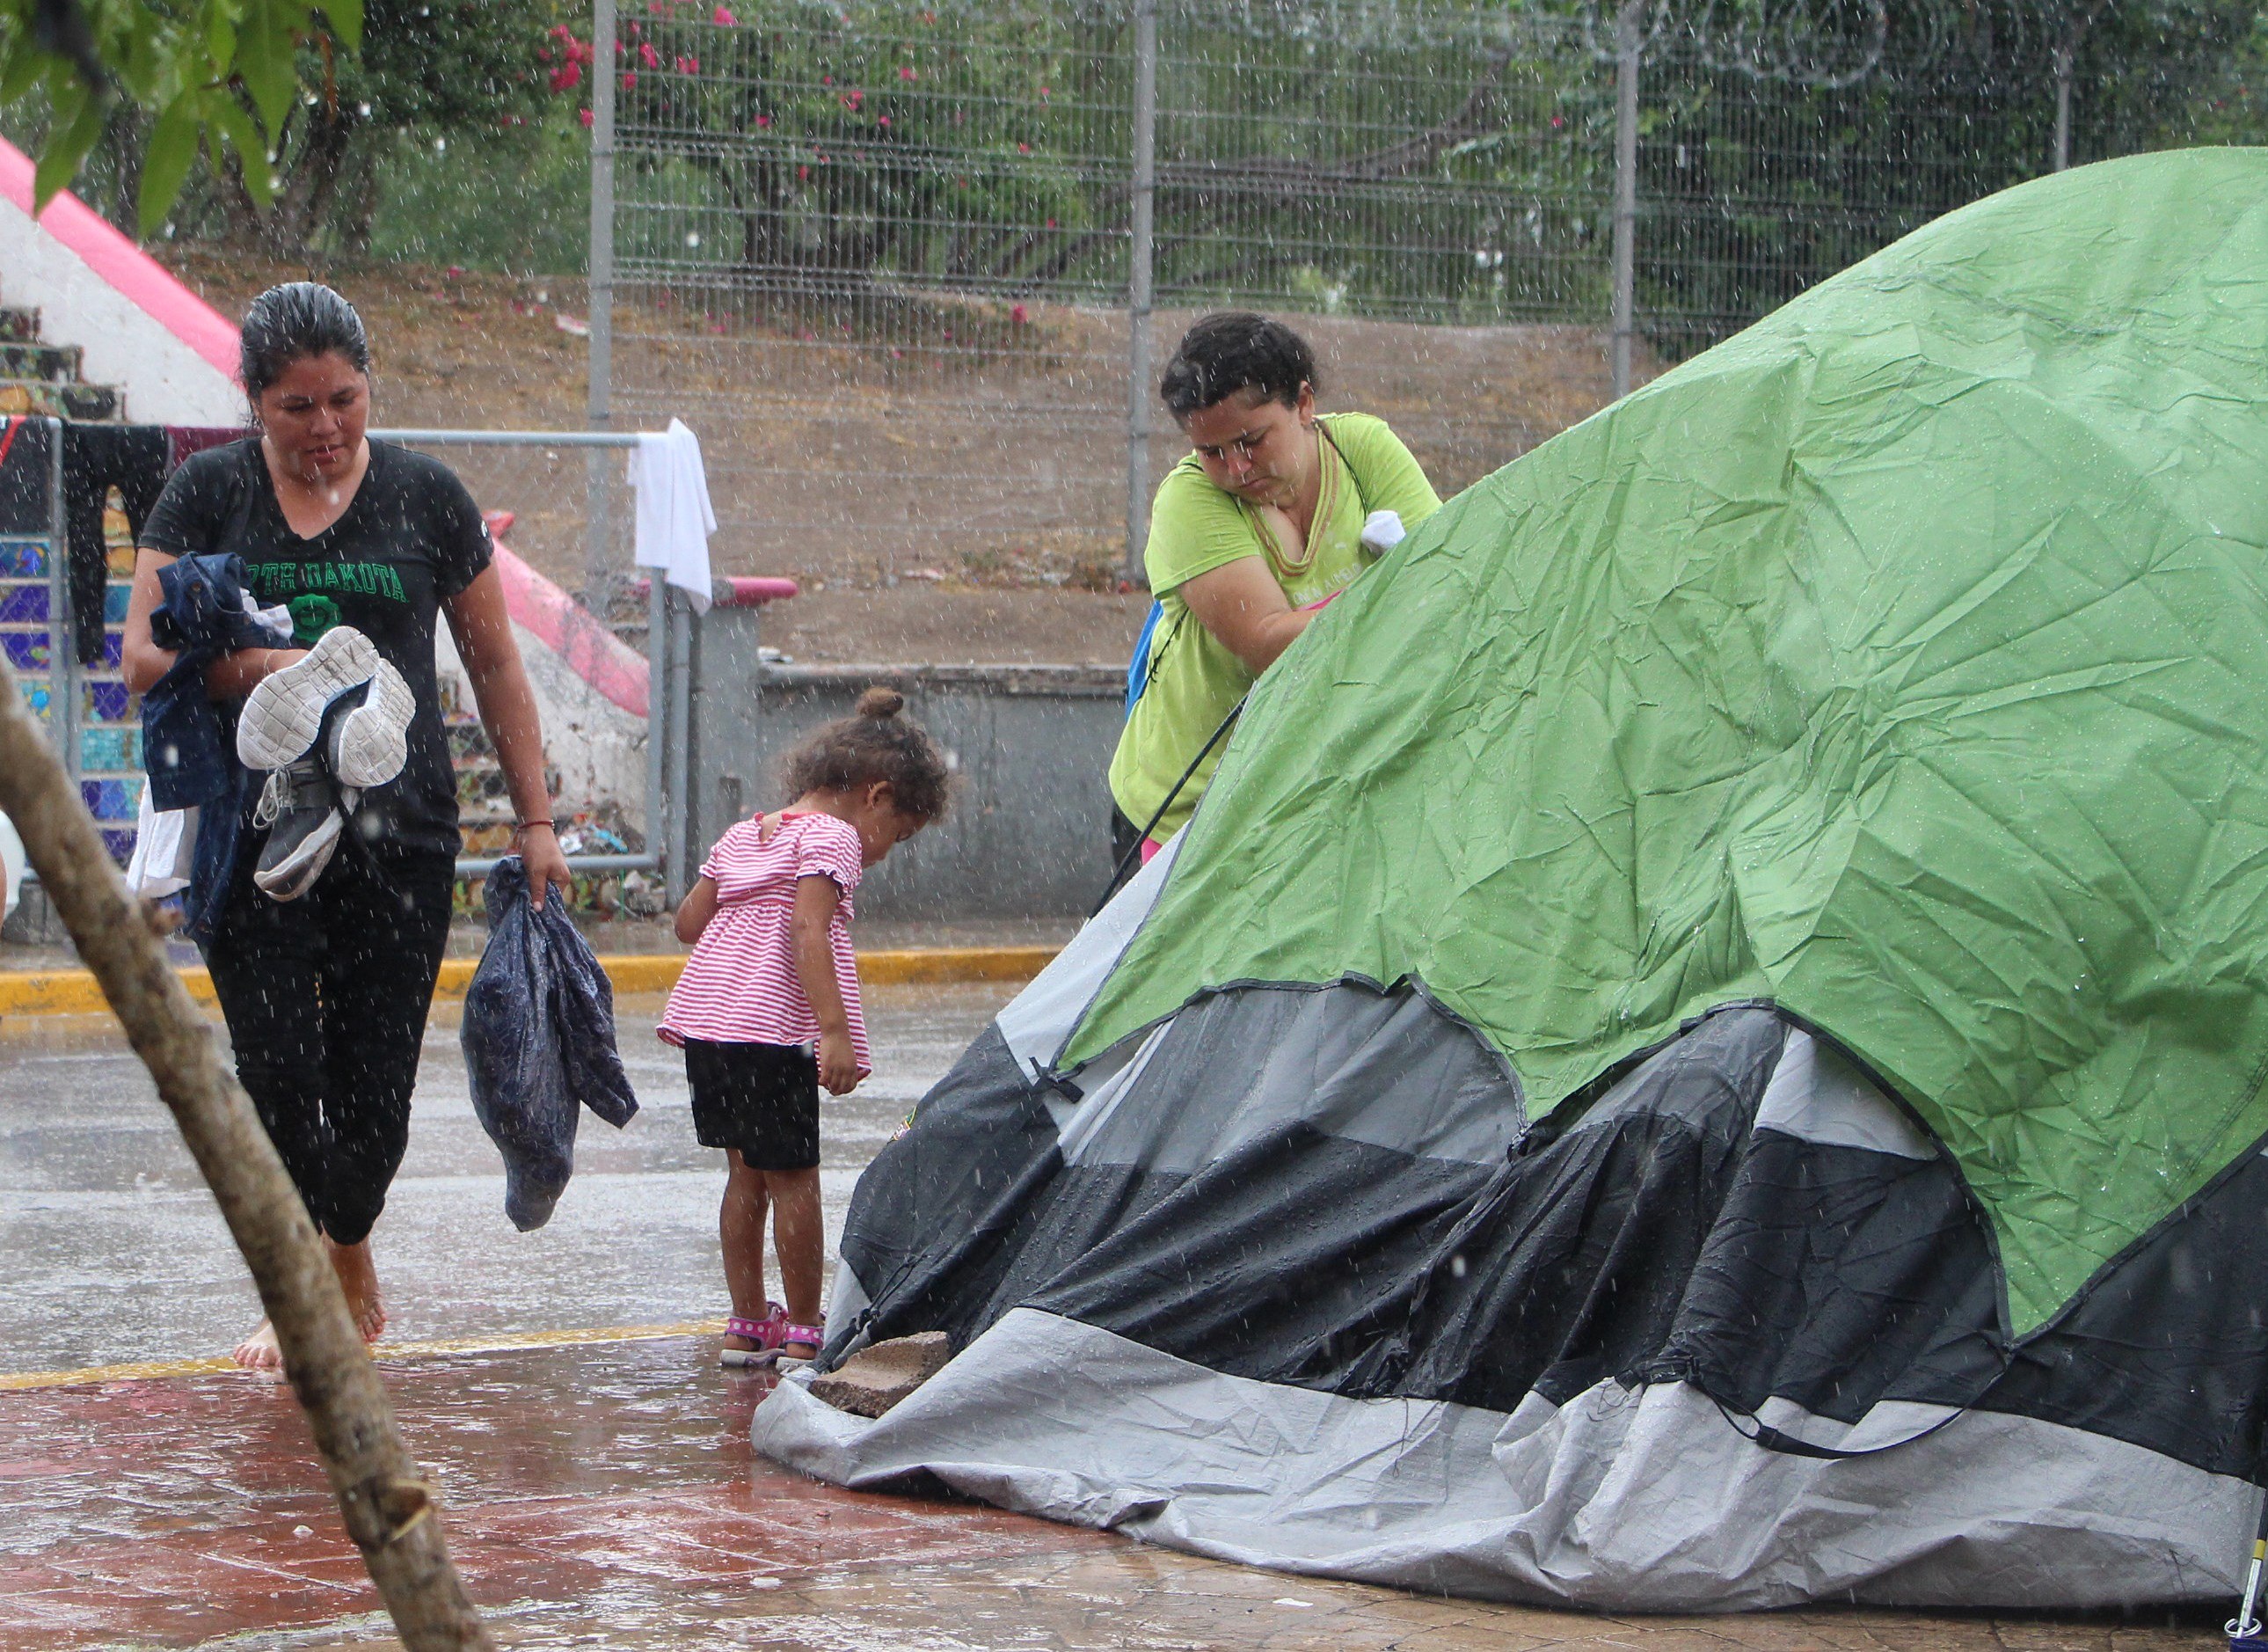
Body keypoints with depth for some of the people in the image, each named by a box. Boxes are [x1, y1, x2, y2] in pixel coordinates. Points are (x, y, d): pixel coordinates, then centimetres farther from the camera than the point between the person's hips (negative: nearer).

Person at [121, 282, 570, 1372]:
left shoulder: (424, 495, 7)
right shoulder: (209, 493, 5)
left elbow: (494, 664, 13)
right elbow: (144, 656, -2)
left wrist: (535, 819, 10)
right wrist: (261, 670, -19)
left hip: (399, 829, 0)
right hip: (257, 822, 0)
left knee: (374, 1087, -2)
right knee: (276, 1073, -8)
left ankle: (349, 1251, 27)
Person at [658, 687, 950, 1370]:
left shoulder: (742, 836, 19)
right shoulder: (832, 838, -6)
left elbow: (689, 921, 20)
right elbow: (809, 931, -19)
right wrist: (834, 1030, -24)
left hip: (703, 1016, 8)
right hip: (773, 1029, -8)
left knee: (746, 1173, 16)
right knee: (793, 1179, 1)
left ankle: (747, 1323, 20)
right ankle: (803, 1331, 6)